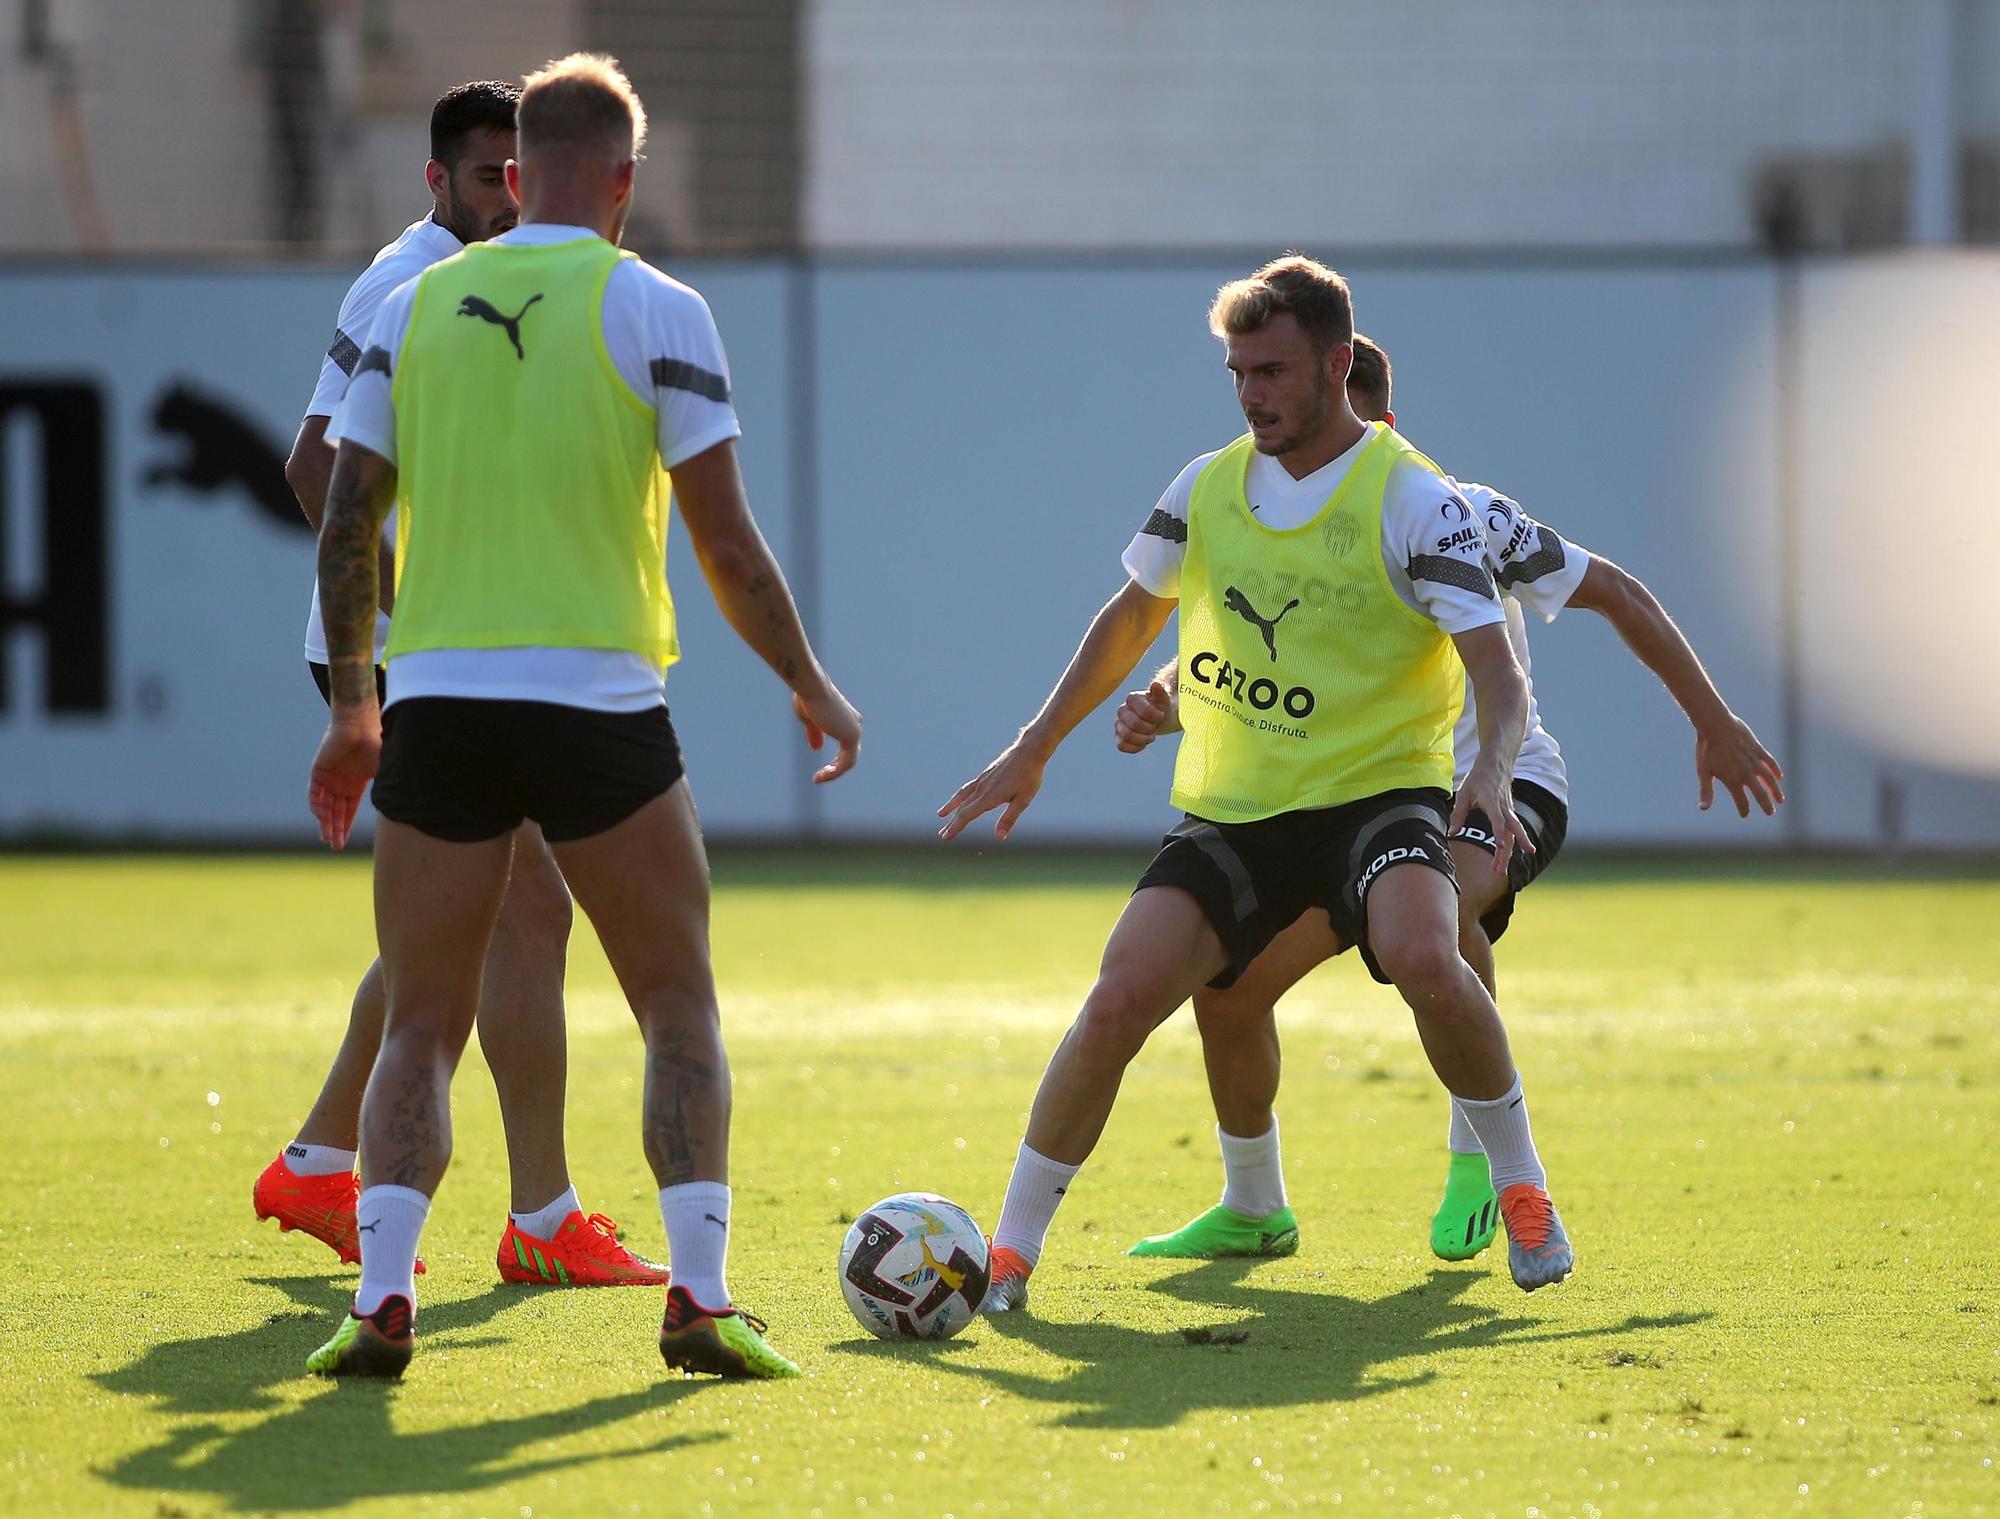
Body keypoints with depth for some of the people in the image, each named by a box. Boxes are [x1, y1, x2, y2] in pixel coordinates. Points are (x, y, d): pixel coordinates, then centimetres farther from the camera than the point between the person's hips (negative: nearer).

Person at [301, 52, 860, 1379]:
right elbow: (727, 545, -2)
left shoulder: (414, 309, 8)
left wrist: (352, 706, 20)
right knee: (682, 1015, 10)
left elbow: (347, 524, 9)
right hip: (598, 705, -2)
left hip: (436, 706, 2)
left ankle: (382, 1298, -8)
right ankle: (700, 1295, -3)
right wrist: (813, 687, 11)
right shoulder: (654, 311, -2)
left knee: (421, 1029, 9)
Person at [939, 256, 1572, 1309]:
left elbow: (1497, 673, -16)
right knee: (1120, 997, -17)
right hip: (1230, 808, 4)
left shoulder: (1410, 499, -10)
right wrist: (1033, 751, 19)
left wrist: (1493, 772, -37)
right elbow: (1132, 619, 22)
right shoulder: (1209, 486, 5)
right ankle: (1010, 1250, -3)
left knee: (1420, 955, -34)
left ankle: (1521, 1186, -10)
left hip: (1378, 791, -4)